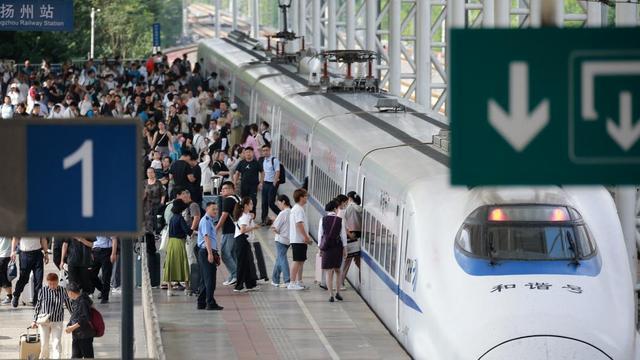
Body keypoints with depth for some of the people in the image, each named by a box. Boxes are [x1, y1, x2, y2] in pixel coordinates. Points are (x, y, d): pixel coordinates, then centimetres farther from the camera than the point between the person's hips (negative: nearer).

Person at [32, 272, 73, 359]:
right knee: (44, 344, 6)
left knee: (56, 343, -5)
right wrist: (34, 320, 4)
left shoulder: (62, 291, -5)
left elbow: (69, 305, 6)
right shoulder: (43, 291, -5)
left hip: (57, 322, 0)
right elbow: (38, 306, 3)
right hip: (44, 321, 0)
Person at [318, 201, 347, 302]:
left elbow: (320, 234, 0)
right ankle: (337, 292, 17)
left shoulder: (323, 219, -3)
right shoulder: (340, 220, -4)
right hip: (338, 247, 0)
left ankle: (331, 295, -3)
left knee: (329, 272, 2)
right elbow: (343, 235, -1)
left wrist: (320, 248, 8)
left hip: (326, 247, 0)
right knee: (337, 270, 18)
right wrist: (345, 248, 8)